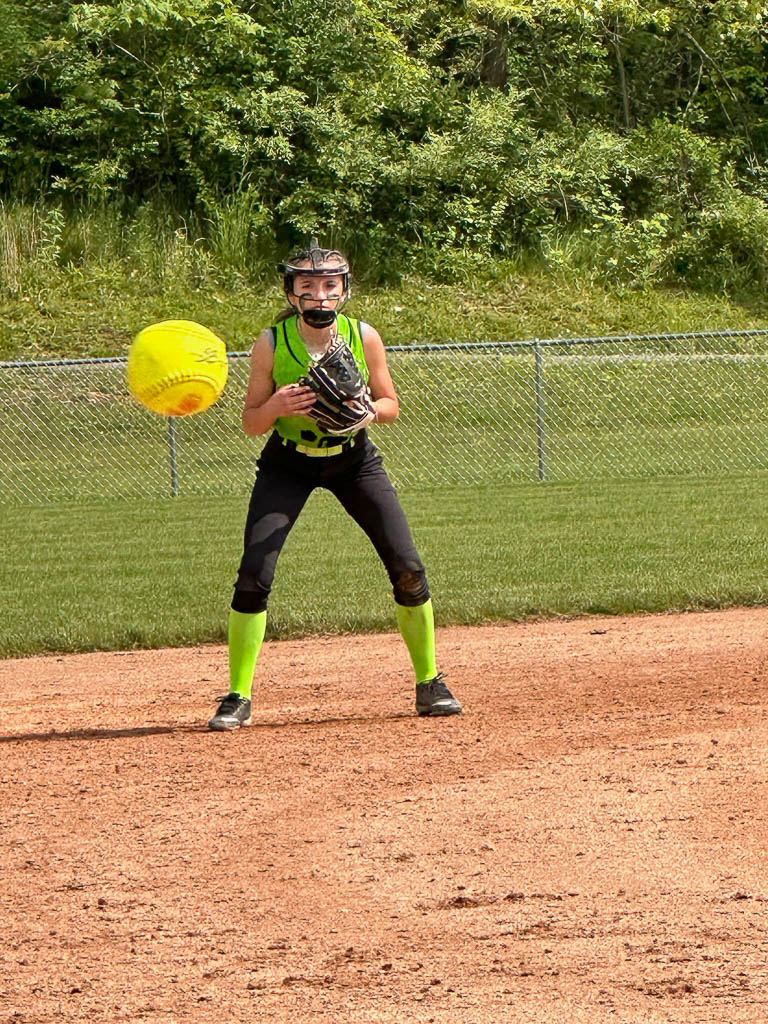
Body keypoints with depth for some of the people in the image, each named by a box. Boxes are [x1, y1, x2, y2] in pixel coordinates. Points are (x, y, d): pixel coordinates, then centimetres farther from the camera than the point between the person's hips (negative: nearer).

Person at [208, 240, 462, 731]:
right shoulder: (272, 344, -18)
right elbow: (251, 423, -11)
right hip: (288, 464, -1)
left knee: (408, 569, -7)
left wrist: (370, 410, -25)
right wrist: (276, 406, -33)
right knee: (254, 575, -16)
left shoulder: (364, 337, -15)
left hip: (353, 458, 1)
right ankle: (237, 699, -5)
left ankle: (430, 684, 11)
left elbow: (391, 405, -3)